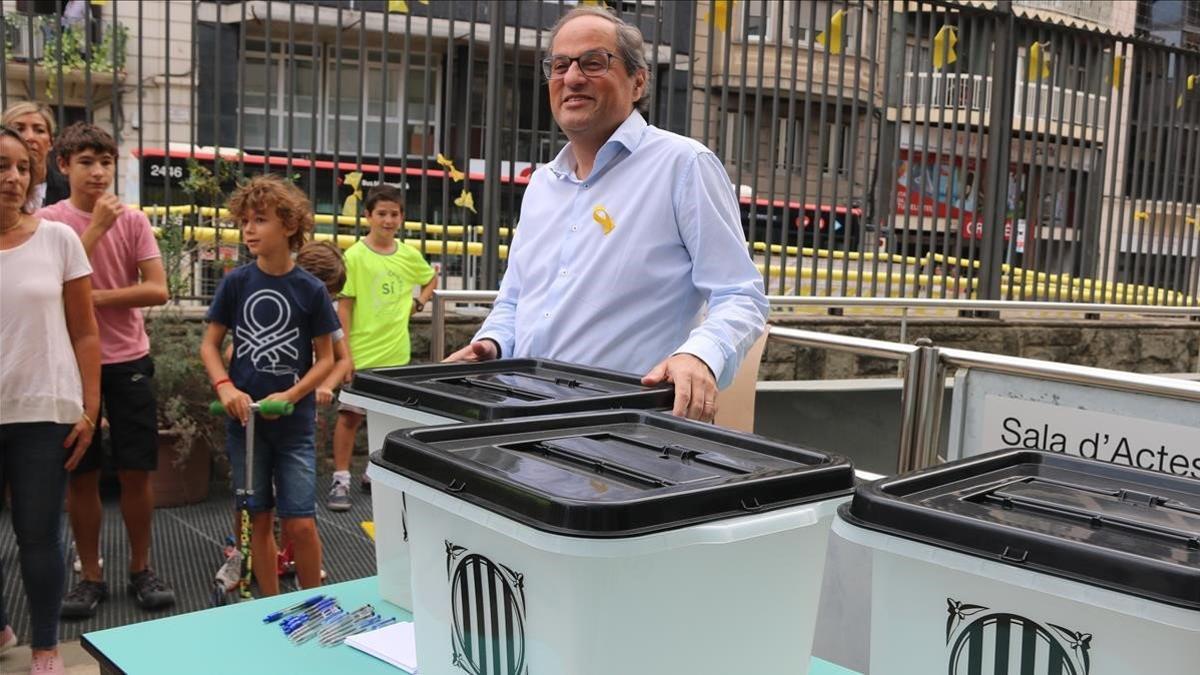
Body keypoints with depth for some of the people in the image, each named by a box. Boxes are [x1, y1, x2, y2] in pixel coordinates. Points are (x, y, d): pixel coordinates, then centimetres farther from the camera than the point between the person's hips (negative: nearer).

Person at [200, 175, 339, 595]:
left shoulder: (310, 289, -6)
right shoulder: (235, 283, -1)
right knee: (259, 520, 9)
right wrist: (225, 387, -14)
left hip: (294, 421, -2)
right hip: (245, 417, 2)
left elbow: (325, 358, -2)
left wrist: (290, 395, -15)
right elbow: (210, 344, 4)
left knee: (300, 523, -3)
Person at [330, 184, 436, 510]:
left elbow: (431, 279, 25)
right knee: (350, 415, -2)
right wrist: (344, 352, -12)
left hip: (397, 353, 5)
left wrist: (417, 303, 7)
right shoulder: (355, 256, -8)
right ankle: (341, 480, 5)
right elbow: (344, 305, -8)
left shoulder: (409, 255, 4)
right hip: (362, 352, -5)